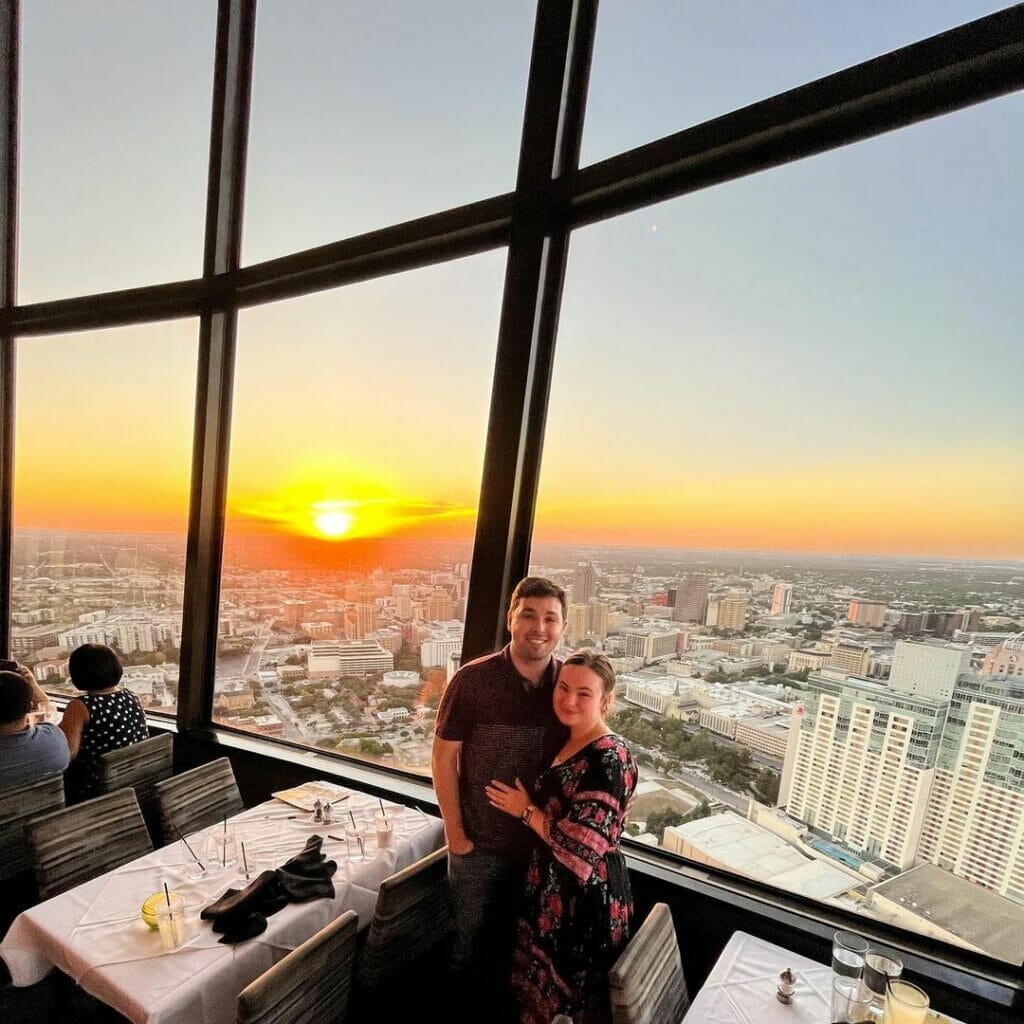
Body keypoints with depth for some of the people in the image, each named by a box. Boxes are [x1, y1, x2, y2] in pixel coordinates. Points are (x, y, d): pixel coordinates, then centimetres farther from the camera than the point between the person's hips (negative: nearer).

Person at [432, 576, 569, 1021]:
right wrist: (454, 831, -8)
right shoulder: (472, 679, -20)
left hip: (544, 842, 3)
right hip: (480, 841, -2)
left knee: (519, 936, 25)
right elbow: (443, 756, -11)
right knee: (471, 935, 21)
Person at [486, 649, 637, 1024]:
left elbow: (581, 845, -29)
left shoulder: (610, 758, -26)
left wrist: (525, 810, -17)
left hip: (587, 898, -8)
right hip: (554, 889, 8)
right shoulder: (567, 742, 1)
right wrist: (527, 806, -1)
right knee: (543, 988, 27)